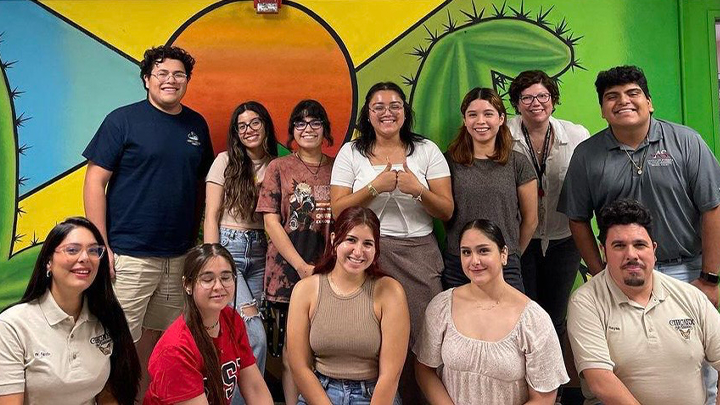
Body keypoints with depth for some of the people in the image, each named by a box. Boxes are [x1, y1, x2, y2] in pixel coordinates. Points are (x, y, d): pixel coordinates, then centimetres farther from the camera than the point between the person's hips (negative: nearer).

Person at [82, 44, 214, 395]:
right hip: (130, 256, -4)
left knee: (158, 338, 15)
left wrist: (197, 238, 11)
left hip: (180, 256, 5)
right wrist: (101, 246, -11)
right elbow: (95, 182, -6)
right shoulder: (123, 120, -4)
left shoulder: (197, 125, 10)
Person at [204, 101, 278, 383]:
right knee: (255, 336, -12)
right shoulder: (226, 161, 0)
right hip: (228, 248, -3)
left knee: (240, 334, 5)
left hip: (260, 253, 4)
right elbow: (211, 216, -3)